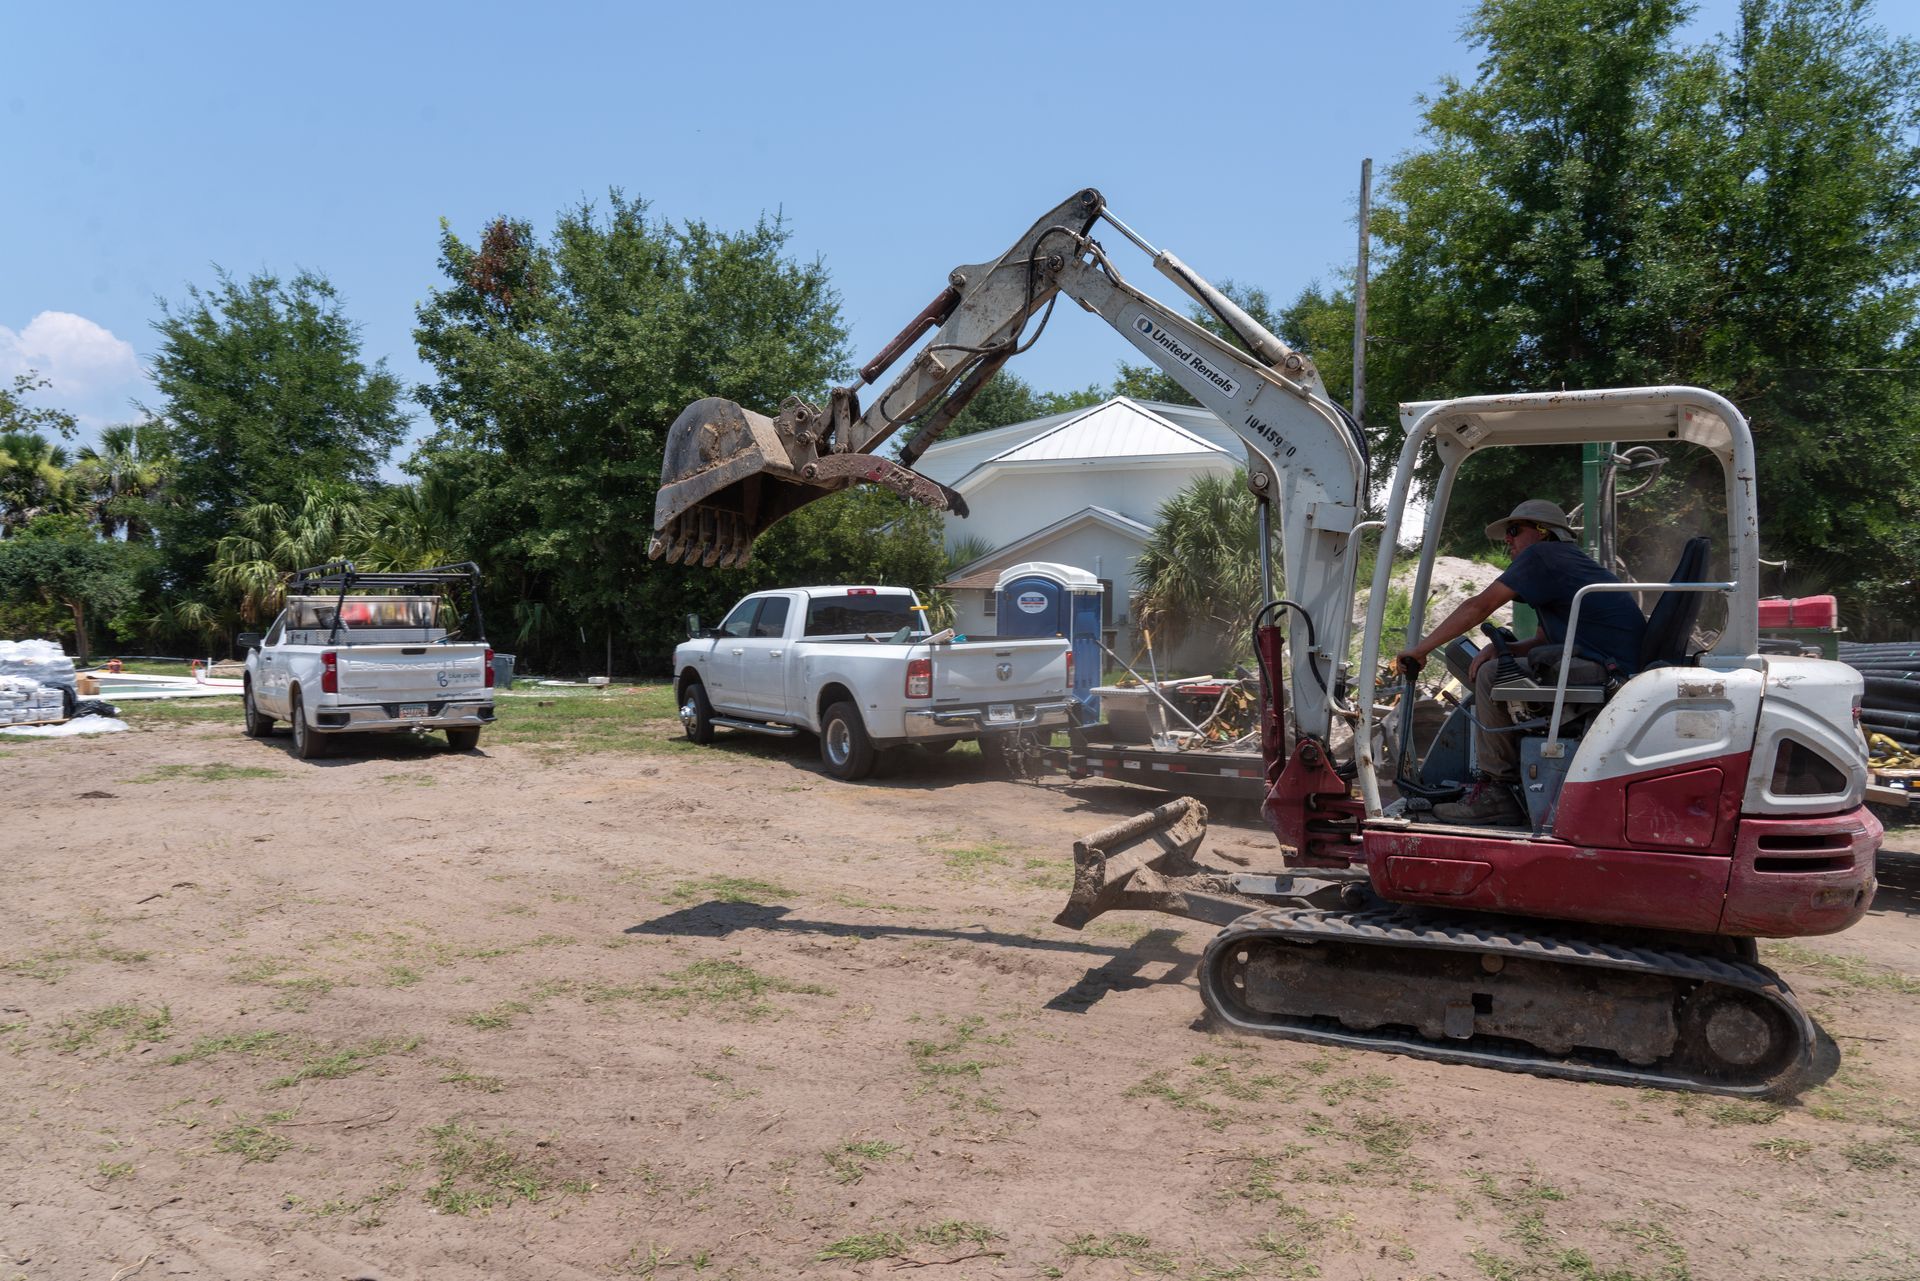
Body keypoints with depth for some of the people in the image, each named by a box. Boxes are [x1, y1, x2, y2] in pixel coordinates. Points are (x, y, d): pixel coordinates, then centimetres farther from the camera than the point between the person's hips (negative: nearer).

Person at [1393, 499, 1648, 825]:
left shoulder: (1541, 555, -4)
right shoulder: (1568, 561, 26)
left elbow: (1478, 607, -9)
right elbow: (1544, 639, 22)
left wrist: (1420, 650, -3)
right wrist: (1499, 648, 2)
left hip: (1608, 669, -10)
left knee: (1491, 675, -14)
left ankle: (1497, 792, -10)